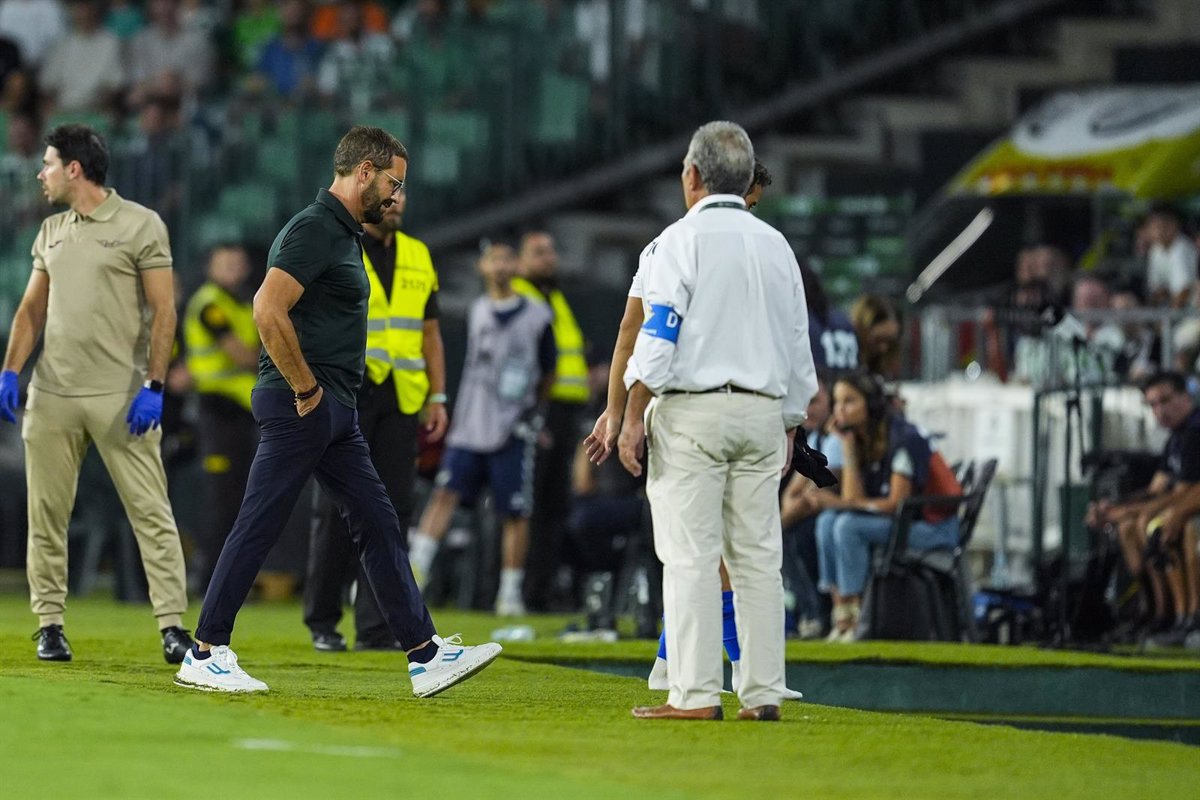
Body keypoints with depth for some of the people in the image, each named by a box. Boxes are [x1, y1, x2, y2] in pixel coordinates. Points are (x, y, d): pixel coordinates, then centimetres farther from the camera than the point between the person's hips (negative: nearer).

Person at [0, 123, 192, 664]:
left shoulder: (140, 225, -2)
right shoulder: (51, 231, 15)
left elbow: (163, 310, -6)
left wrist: (154, 386, -13)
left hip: (120, 396, -5)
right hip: (51, 395, 5)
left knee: (150, 511, -7)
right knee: (47, 513, 5)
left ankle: (173, 627, -9)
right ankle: (49, 625, 13)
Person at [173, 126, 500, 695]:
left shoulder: (343, 232, 18)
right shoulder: (314, 229, -14)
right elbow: (269, 312, -24)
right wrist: (306, 388, -17)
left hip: (335, 412, 10)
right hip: (301, 406, -10)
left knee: (376, 524, 7)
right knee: (258, 526, -5)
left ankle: (425, 657, 7)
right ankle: (204, 654, 1)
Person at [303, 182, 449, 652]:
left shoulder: (417, 257, 16)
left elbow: (430, 333, 18)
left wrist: (438, 397, 11)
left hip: (401, 398, 5)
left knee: (392, 508, 1)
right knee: (338, 508, -2)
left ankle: (376, 627, 4)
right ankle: (322, 622, 7)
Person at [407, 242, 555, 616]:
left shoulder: (536, 316, 1)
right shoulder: (476, 312, 10)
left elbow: (548, 372, 12)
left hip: (511, 431, -2)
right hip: (469, 427, 2)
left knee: (515, 513, 0)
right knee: (446, 492, -12)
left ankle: (511, 592, 8)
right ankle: (416, 568, -19)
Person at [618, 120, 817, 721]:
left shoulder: (681, 241, -4)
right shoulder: (776, 245, 13)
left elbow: (658, 336, -12)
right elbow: (798, 346, 15)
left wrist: (632, 418, -10)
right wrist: (789, 426, 21)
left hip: (692, 408, -5)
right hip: (763, 412, 5)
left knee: (691, 556, -6)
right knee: (757, 557, 5)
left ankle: (695, 694, -10)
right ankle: (762, 693, 2)